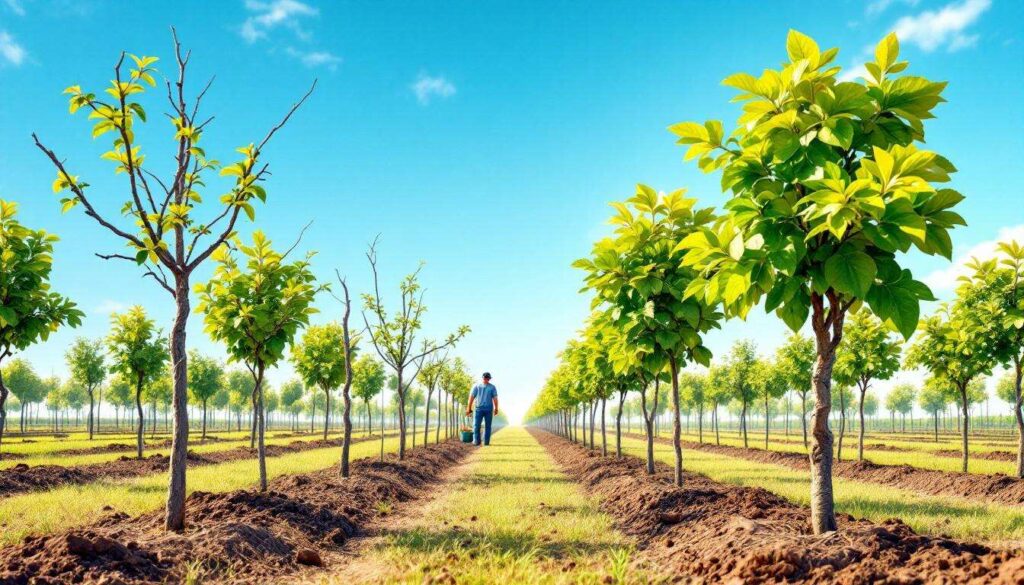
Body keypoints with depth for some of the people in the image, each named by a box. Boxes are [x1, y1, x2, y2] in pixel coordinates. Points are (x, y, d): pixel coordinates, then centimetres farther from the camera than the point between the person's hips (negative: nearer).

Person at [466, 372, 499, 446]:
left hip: (489, 409, 0)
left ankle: (486, 441, 8)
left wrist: (496, 409, -9)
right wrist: (469, 408, -2)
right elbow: (472, 397, 4)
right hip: (478, 408, 0)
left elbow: (495, 398, 0)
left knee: (487, 426, 3)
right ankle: (476, 441, -3)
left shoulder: (492, 387, 6)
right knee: (476, 425, -7)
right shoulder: (477, 386, 6)